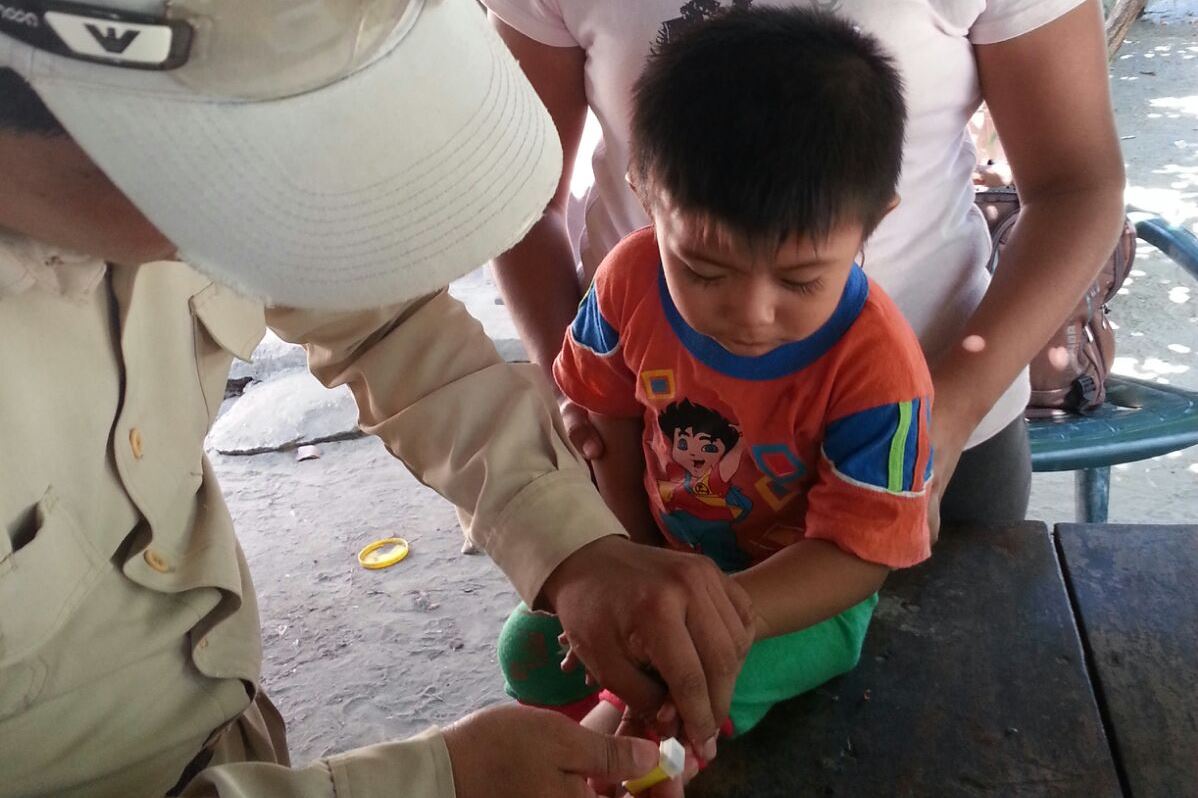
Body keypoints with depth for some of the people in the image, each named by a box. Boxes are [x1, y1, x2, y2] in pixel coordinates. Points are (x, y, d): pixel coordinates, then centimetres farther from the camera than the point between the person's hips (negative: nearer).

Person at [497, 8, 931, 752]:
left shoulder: (875, 367, -33)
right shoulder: (632, 277, -21)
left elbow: (857, 555, -26)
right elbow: (611, 416, -3)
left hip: (806, 592, -4)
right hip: (666, 552, 5)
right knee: (532, 650, -1)